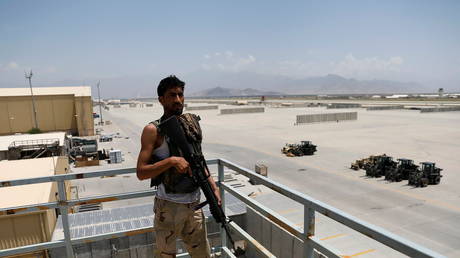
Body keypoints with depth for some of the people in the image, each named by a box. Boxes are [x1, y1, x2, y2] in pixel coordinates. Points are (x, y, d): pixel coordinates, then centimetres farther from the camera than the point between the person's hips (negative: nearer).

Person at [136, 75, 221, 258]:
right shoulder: (153, 130, -9)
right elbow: (141, 173, -12)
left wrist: (213, 187, 5)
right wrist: (171, 161, -23)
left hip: (194, 203, 5)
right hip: (168, 207, -4)